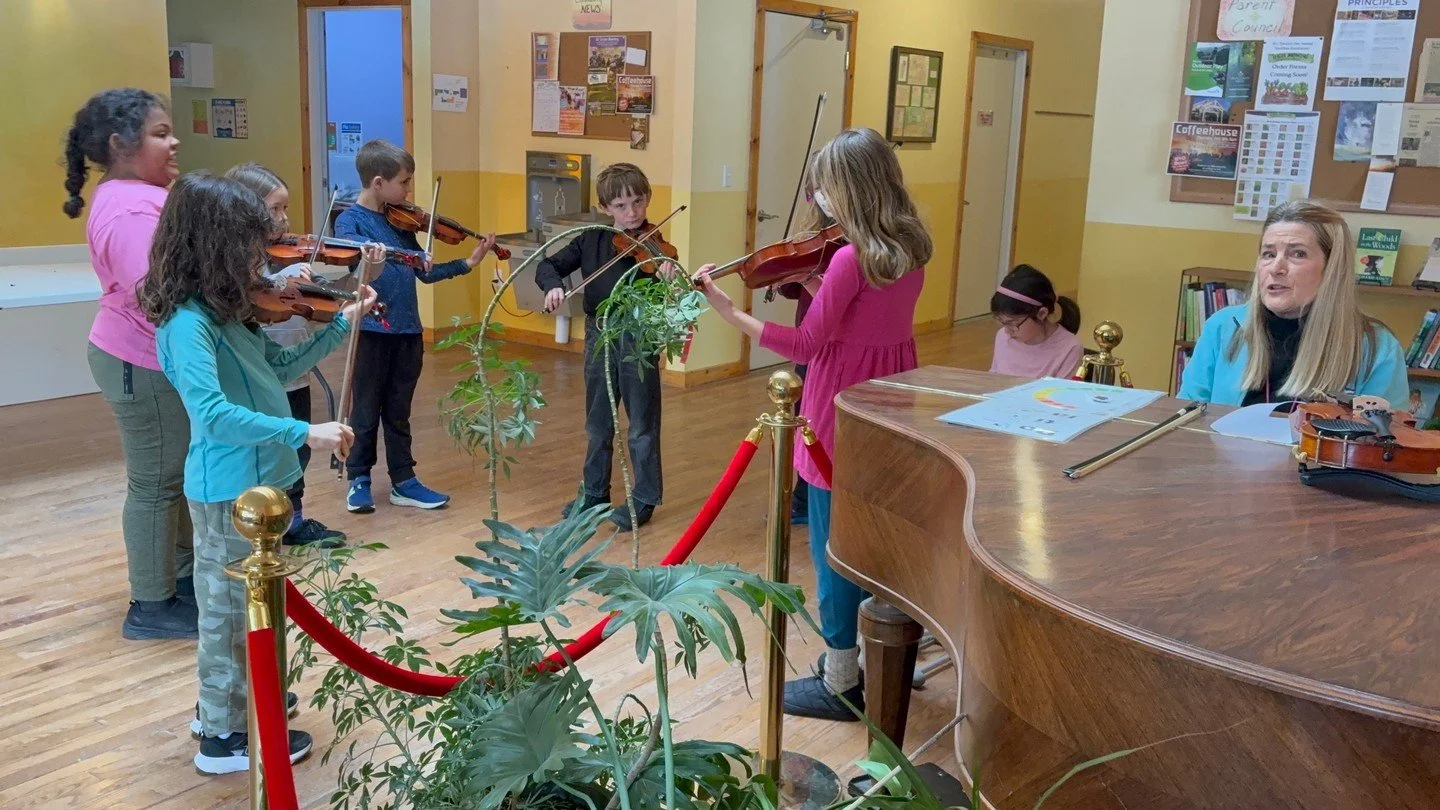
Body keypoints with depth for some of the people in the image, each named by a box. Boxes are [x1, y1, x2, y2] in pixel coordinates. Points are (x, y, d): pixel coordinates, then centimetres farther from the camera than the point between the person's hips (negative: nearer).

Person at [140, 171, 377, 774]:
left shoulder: (222, 310, 6)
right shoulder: (187, 321, -23)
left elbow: (282, 367, 16)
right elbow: (213, 413, -33)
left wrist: (341, 325, 10)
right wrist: (304, 433, -33)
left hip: (254, 481, 9)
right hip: (229, 490, -9)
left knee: (241, 603, 23)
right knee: (230, 608, 5)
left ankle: (225, 702, 42)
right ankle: (223, 738, 21)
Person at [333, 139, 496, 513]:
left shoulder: (400, 220, 11)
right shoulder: (349, 220, -8)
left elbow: (424, 273, 15)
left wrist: (468, 263, 9)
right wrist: (408, 256, -39)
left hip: (408, 330, 6)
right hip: (372, 330, -5)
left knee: (398, 411, 13)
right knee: (366, 410, 6)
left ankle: (404, 481, 20)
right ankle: (358, 479, 20)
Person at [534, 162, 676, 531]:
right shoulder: (591, 240, 2)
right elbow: (548, 265, 5)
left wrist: (666, 281, -37)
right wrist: (553, 285, -16)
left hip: (639, 339, -4)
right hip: (599, 337, 4)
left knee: (642, 425, 4)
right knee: (598, 422, 17)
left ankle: (645, 500, 17)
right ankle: (594, 493, 31)